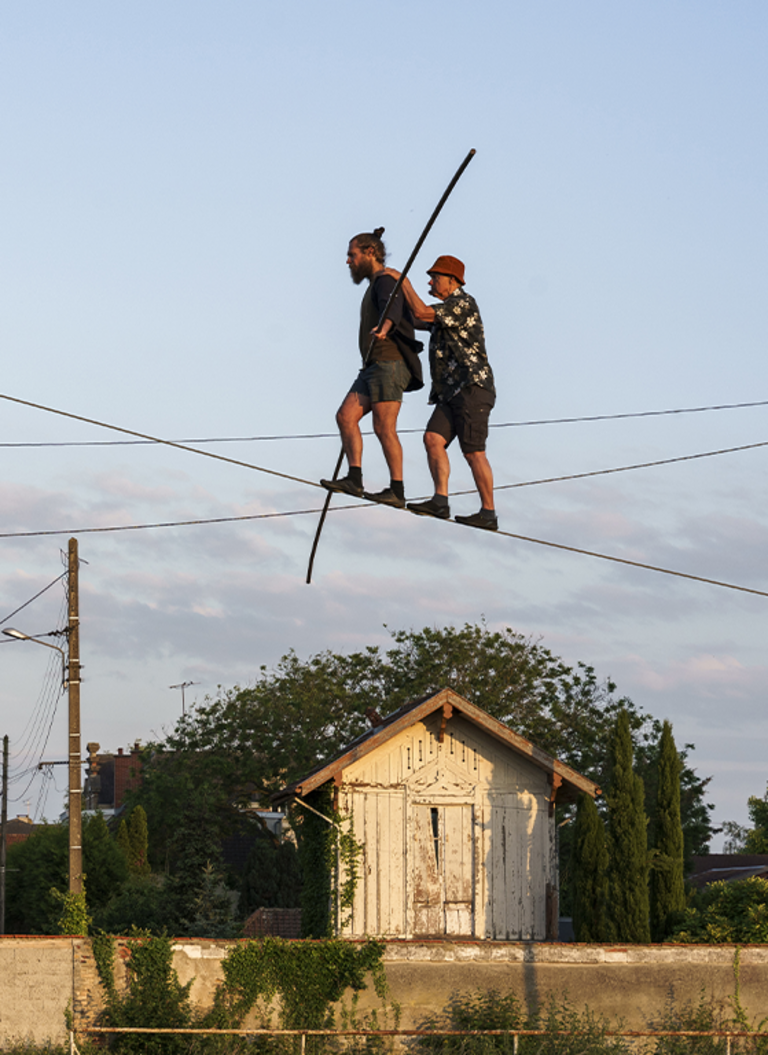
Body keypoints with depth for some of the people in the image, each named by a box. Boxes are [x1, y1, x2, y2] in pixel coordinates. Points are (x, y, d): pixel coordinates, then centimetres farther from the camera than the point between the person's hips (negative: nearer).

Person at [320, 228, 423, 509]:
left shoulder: (386, 281, -7)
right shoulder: (375, 288, 24)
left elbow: (392, 308, -30)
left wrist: (383, 327, -51)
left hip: (389, 364, -10)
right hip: (372, 369, 10)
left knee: (384, 427, -12)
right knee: (346, 417, -4)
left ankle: (397, 491, -10)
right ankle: (354, 479, -11)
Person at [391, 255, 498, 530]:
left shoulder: (464, 303, -7)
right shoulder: (448, 310, 24)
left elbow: (421, 313, -16)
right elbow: (417, 320, 38)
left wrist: (403, 281, -4)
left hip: (472, 389, -10)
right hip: (451, 395, 10)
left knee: (473, 451, -11)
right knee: (433, 439, -7)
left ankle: (488, 514, -8)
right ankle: (440, 502, -15)